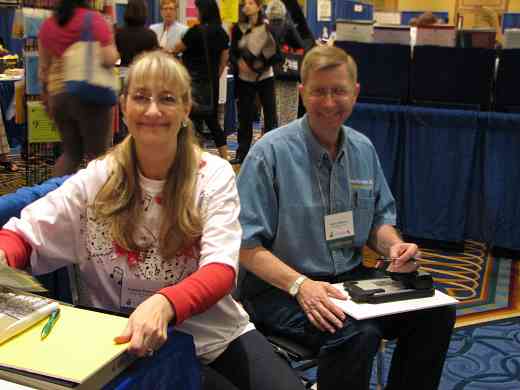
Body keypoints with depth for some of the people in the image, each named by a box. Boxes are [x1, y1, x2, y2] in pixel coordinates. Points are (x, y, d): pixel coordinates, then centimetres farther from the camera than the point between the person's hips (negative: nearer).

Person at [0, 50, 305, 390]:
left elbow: (221, 269, -17)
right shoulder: (96, 180, -2)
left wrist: (164, 304, -37)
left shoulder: (214, 175, -6)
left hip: (218, 337, 2)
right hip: (133, 347, -1)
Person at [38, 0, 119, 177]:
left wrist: (45, 95, 25)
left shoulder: (48, 24, 10)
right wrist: (114, 50, 6)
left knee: (71, 153, 17)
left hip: (58, 94, 6)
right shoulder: (93, 18, -7)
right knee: (97, 155, 2)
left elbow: (43, 67, 14)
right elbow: (109, 59, -16)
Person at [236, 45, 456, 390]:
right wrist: (300, 284, -27)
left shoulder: (363, 149, 7)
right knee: (357, 334, -32)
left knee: (436, 312, -12)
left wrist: (394, 245, -6)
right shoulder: (270, 153, -12)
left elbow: (379, 220, 17)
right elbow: (247, 246, -14)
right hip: (280, 287, -6)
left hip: (352, 278, 6)